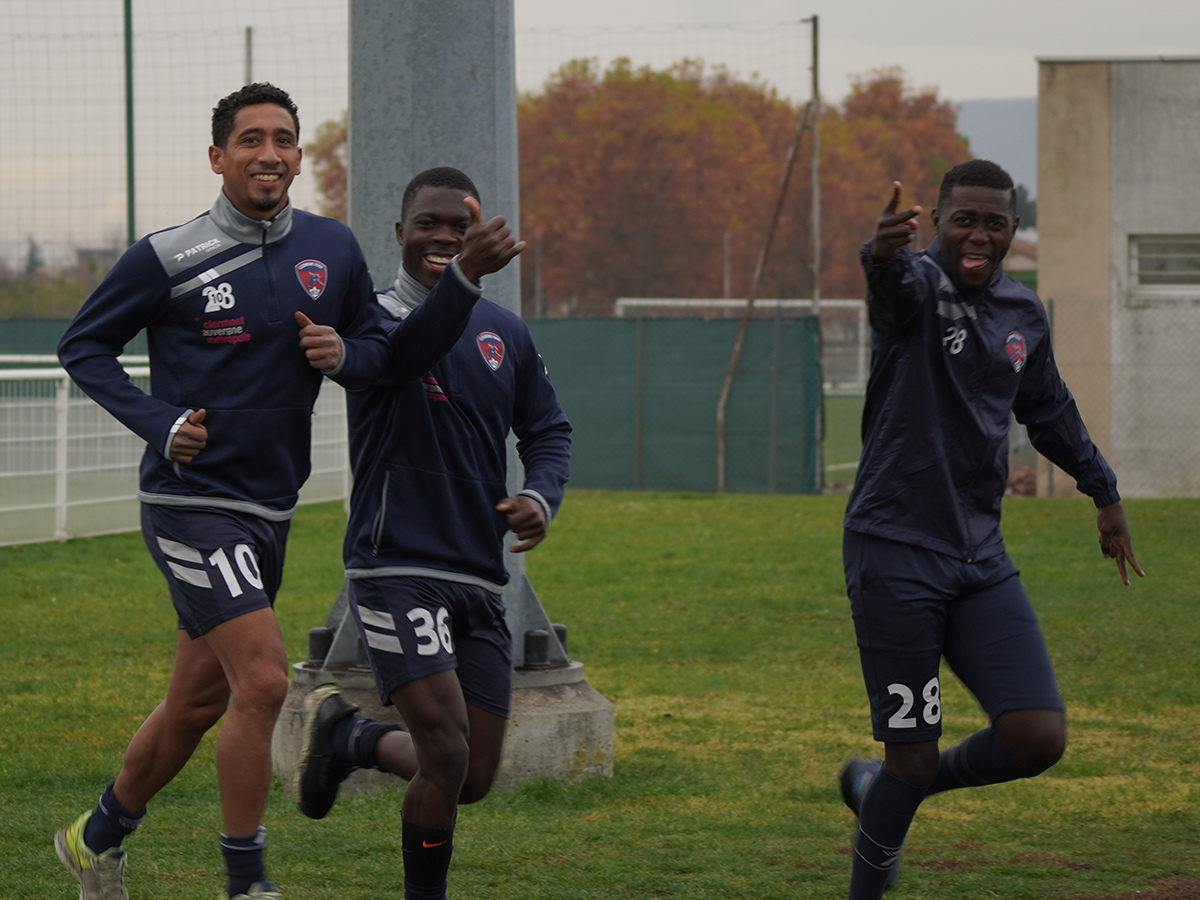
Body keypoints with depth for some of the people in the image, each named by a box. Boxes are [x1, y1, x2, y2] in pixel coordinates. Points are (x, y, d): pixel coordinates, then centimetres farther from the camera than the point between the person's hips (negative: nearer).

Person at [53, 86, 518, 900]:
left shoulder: (332, 249, 4)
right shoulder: (168, 258, -8)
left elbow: (388, 353, 13)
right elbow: (83, 346, 2)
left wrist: (344, 354, -10)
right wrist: (158, 423, -12)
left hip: (270, 511, 6)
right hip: (192, 501, -6)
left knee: (198, 702, 16)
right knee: (263, 681, -19)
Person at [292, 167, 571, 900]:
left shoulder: (506, 333, 13)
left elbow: (549, 429, 19)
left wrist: (541, 496, -1)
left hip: (480, 578, 6)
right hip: (398, 570, -6)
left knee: (475, 779, 8)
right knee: (447, 756, -17)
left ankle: (347, 735, 35)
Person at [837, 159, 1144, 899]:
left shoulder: (1024, 314, 10)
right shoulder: (919, 287, -10)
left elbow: (1050, 410, 28)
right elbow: (897, 283, -37)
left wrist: (1104, 492, 33)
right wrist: (884, 254, -60)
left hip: (980, 558, 6)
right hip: (896, 554, -6)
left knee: (1040, 739, -6)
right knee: (914, 753, -4)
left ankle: (885, 788, 19)